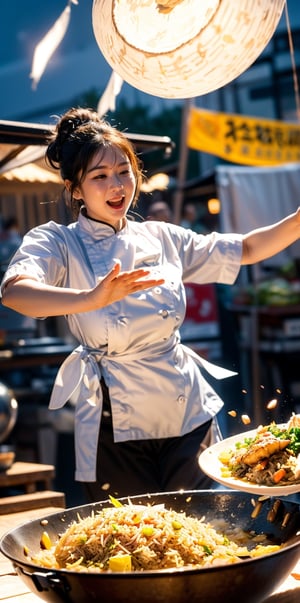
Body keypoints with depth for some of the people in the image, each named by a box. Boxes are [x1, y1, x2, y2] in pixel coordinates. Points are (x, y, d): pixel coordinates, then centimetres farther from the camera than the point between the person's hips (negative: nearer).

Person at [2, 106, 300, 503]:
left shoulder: (161, 238, 7)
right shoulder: (57, 243, -7)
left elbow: (245, 250, 13)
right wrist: (91, 299, -46)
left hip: (189, 414, 4)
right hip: (117, 428, -4)